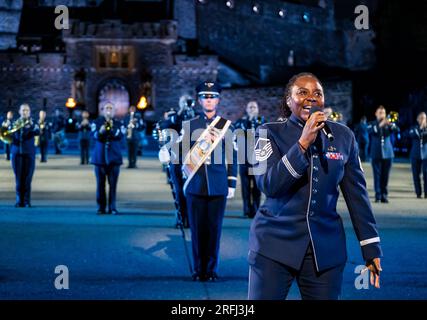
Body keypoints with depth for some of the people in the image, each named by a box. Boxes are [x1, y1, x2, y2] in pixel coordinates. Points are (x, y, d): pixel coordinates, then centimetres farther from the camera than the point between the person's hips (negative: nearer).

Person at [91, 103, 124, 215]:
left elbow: (120, 136, -9)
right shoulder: (97, 123, 8)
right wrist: (100, 132, -30)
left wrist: (112, 129, -24)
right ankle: (101, 207, 7)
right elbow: (94, 135, -9)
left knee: (113, 184, -2)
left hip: (114, 157, 0)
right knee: (100, 184, 1)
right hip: (100, 157, 0)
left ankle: (112, 207, 3)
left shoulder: (118, 124, 9)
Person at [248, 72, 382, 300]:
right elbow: (268, 185, -14)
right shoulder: (270, 133, -1)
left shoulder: (343, 136, 5)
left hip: (326, 248, 2)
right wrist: (303, 143, -21)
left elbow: (356, 194, 8)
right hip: (274, 245, -2)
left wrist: (371, 248, 6)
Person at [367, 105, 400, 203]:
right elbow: (370, 131, -15)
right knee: (377, 175, -4)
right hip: (376, 153, -2)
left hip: (387, 153, 2)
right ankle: (378, 195, -2)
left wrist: (390, 124, -27)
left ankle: (384, 195, 9)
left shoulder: (389, 124, 10)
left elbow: (397, 130, -8)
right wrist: (380, 125, -29)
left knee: (385, 176, 3)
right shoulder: (372, 124, 6)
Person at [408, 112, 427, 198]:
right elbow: (412, 134, -14)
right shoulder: (414, 128, 7)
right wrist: (420, 128, -22)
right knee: (416, 174, 2)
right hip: (415, 154, 1)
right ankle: (418, 193, 9)